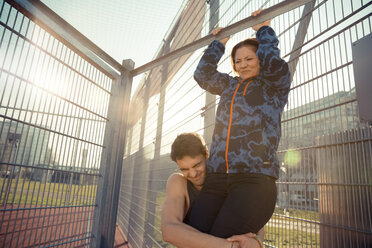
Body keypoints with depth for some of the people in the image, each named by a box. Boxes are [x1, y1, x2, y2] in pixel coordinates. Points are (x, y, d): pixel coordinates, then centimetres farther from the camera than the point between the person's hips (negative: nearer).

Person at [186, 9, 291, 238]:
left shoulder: (275, 85, 12)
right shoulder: (230, 86, 24)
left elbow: (272, 62, -6)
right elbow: (203, 74, 23)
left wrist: (264, 29, 11)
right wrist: (219, 44, 30)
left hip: (255, 178, -4)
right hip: (217, 178, 5)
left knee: (221, 240, -20)